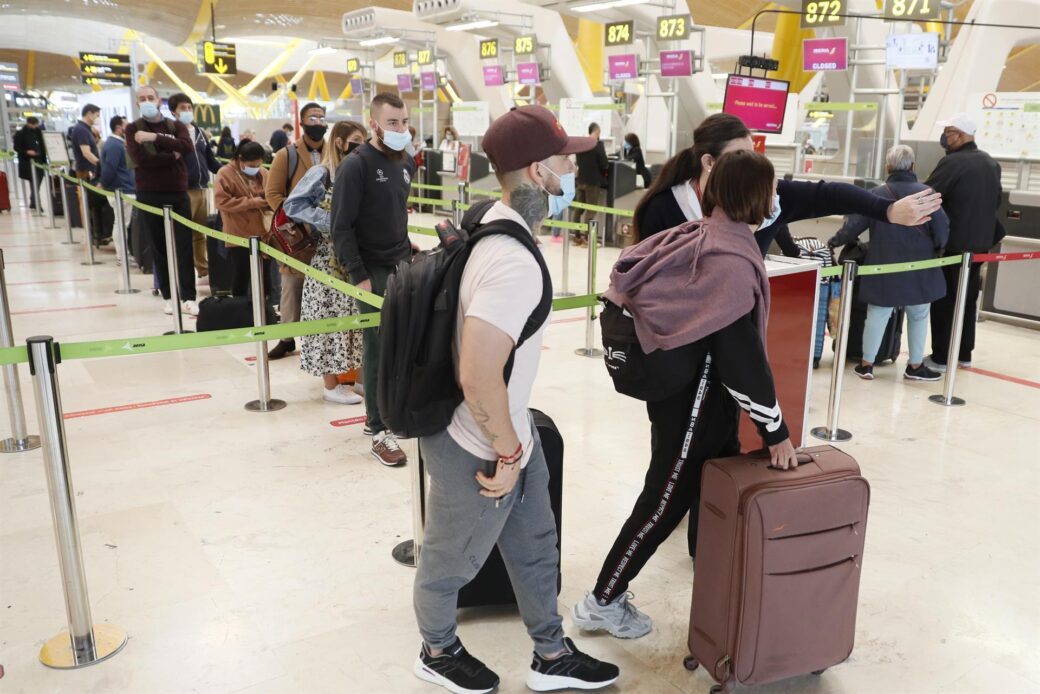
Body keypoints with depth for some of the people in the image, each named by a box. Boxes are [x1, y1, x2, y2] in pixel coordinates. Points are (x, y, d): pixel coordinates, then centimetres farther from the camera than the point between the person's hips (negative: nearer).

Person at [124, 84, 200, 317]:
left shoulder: (176, 126, 9)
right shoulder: (133, 129, 4)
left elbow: (188, 148, -12)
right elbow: (140, 158, -13)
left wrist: (157, 137, -19)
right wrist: (172, 156, -8)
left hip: (178, 193, 1)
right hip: (149, 196, -1)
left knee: (184, 246, -3)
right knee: (159, 247, 3)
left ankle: (188, 297, -2)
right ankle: (169, 296, 9)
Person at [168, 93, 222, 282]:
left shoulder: (200, 133, 16)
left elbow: (210, 160, 21)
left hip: (202, 189, 7)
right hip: (183, 190, -7)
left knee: (200, 233, 14)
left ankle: (204, 271, 22)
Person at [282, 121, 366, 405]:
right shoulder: (321, 174, -8)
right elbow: (292, 205, -14)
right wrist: (330, 221, -20)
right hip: (329, 258, -6)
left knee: (354, 315, 10)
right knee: (330, 318, -1)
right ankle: (331, 385, 8)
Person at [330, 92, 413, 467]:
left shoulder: (406, 163, 9)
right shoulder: (356, 166, -13)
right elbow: (341, 227, -16)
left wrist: (409, 255, 13)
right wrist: (359, 276, -19)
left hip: (403, 267, 7)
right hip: (373, 271, -7)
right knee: (379, 348, -2)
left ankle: (379, 414, 29)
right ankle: (380, 432, 7)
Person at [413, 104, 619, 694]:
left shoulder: (496, 220, 0)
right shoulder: (515, 263, -32)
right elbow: (478, 377, -37)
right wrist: (507, 453, -20)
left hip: (511, 429, 9)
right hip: (478, 449, -9)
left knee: (535, 545, 23)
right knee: (453, 560, 18)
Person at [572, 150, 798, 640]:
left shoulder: (697, 236, 3)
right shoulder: (732, 259, -23)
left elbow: (628, 281, 8)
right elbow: (742, 351, -23)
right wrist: (776, 430, -16)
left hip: (679, 384, 9)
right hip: (694, 398, -9)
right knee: (668, 499, 3)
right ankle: (603, 602, 16)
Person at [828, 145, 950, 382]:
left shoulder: (876, 195, -4)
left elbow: (853, 225, -2)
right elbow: (942, 228, -7)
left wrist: (834, 241, 16)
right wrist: (937, 250, 13)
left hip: (884, 268, 1)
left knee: (877, 315, 8)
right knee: (918, 316, 14)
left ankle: (866, 364, 13)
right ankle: (915, 366, 22)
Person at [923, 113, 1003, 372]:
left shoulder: (952, 162, -17)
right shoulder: (991, 163, 10)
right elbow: (996, 200, 18)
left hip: (952, 244, -8)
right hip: (979, 243, 8)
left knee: (945, 300, -1)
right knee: (968, 299, 15)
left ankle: (941, 358, 2)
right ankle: (964, 353, 23)